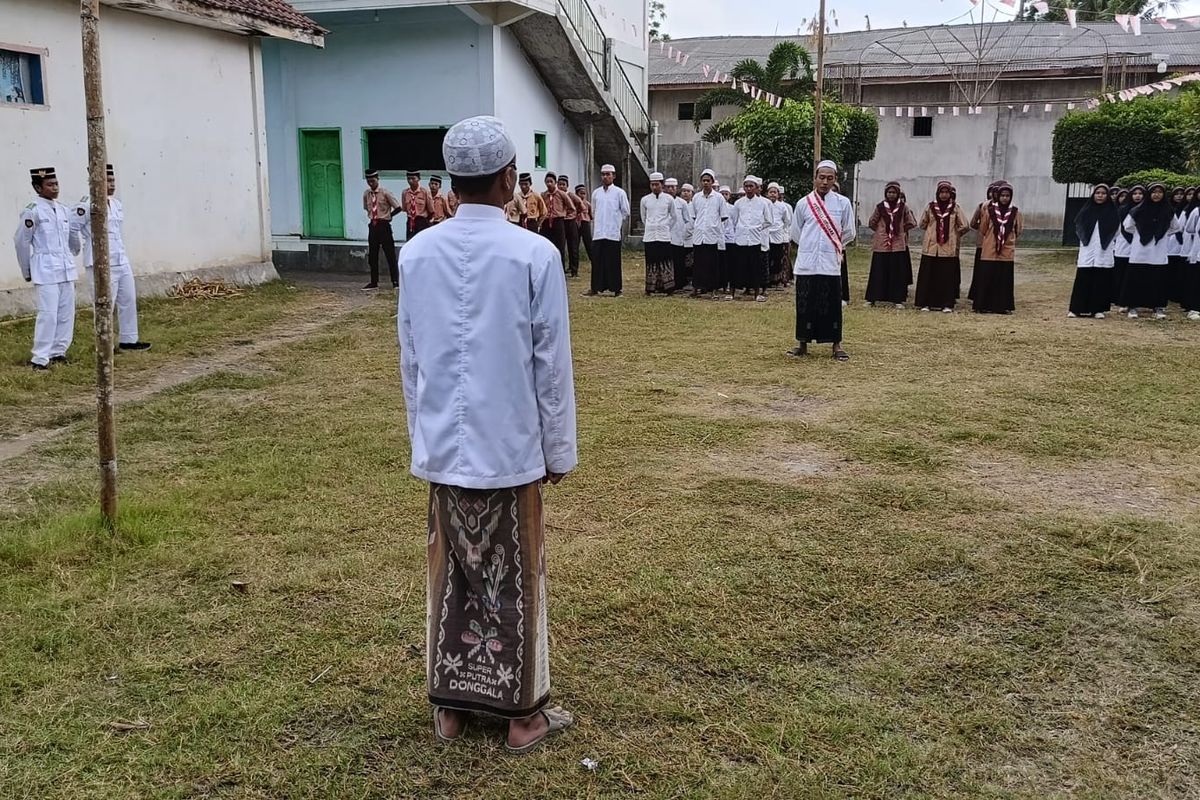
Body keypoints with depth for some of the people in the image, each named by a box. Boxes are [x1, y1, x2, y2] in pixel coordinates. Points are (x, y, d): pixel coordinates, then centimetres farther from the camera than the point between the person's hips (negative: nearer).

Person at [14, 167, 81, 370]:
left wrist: (72, 257, 32)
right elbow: (21, 241, -4)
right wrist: (27, 272, 3)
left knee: (66, 313, 9)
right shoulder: (32, 211, -9)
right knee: (48, 314, -9)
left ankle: (58, 352, 20)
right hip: (45, 271, -7)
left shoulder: (64, 210, 9)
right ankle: (40, 359, -3)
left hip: (67, 270, 7)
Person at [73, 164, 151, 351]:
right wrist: (84, 245, -8)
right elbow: (73, 226, -11)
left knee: (129, 299, 12)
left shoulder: (117, 204, 12)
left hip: (121, 260, 8)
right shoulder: (88, 203, -12)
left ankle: (128, 339, 23)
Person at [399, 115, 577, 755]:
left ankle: (450, 706, 27)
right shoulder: (534, 255, -13)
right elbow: (551, 365, -9)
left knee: (449, 573, 15)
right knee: (514, 580, 8)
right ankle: (523, 714, 21)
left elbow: (409, 360, 6)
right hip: (511, 446, -4)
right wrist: (559, 449, 2)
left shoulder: (415, 254, 0)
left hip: (442, 447, 4)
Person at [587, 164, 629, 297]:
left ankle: (616, 289, 7)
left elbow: (626, 212, 4)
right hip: (598, 233, 3)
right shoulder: (596, 193, 9)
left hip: (613, 234, -3)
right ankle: (596, 287, 10)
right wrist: (596, 225, 15)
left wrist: (617, 224, 7)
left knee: (613, 262, 0)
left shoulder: (619, 192, -1)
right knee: (597, 261, 4)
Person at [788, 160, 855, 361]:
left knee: (832, 305, 1)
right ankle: (802, 343, 15)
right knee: (805, 304, 5)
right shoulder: (804, 203, 2)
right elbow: (795, 233, 13)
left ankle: (836, 344, 9)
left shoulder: (843, 203, 1)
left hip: (830, 264, -1)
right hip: (806, 263, 1)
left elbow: (849, 233, 10)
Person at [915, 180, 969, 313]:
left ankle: (947, 304, 5)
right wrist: (933, 231, 11)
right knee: (928, 276, 1)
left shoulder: (955, 208, 1)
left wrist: (953, 235, 9)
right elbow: (923, 224, 14)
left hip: (949, 248, -1)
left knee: (948, 276, 0)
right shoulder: (930, 206, 4)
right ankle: (925, 303, 6)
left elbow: (964, 226, 0)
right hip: (931, 247, 1)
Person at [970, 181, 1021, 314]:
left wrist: (1009, 240, 13)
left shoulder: (1015, 212, 3)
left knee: (1005, 280, 3)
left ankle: (1004, 306, 10)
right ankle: (985, 305, 5)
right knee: (987, 279, -1)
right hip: (989, 252, -1)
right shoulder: (989, 210, 0)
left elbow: (1018, 232, 13)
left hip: (1007, 252, 1)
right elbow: (982, 229, 8)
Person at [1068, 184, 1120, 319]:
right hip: (1087, 252, 0)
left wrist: (1113, 247, -1)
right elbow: (1079, 230, 13)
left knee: (1101, 281, 0)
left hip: (1104, 253, 0)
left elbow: (1117, 232, 6)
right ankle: (1076, 308, -2)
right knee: (1082, 280, -5)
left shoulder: (1113, 212, 5)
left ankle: (1098, 309, 5)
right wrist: (1084, 241, 6)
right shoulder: (1086, 211, 8)